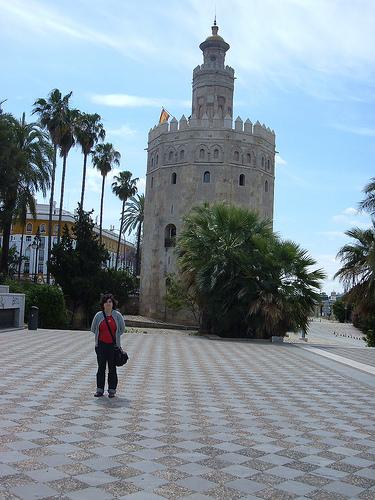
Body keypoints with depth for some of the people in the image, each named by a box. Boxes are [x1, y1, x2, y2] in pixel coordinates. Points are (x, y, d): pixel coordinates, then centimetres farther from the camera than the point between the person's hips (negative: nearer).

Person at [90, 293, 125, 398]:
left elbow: (122, 329, 11)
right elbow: (93, 329, 13)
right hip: (101, 345, 1)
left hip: (113, 346, -1)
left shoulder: (117, 315, -1)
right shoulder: (98, 315, 1)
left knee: (112, 368, 3)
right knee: (101, 367, 5)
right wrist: (101, 336, 11)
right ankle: (99, 389, 12)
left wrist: (115, 336, 8)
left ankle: (112, 390, 11)